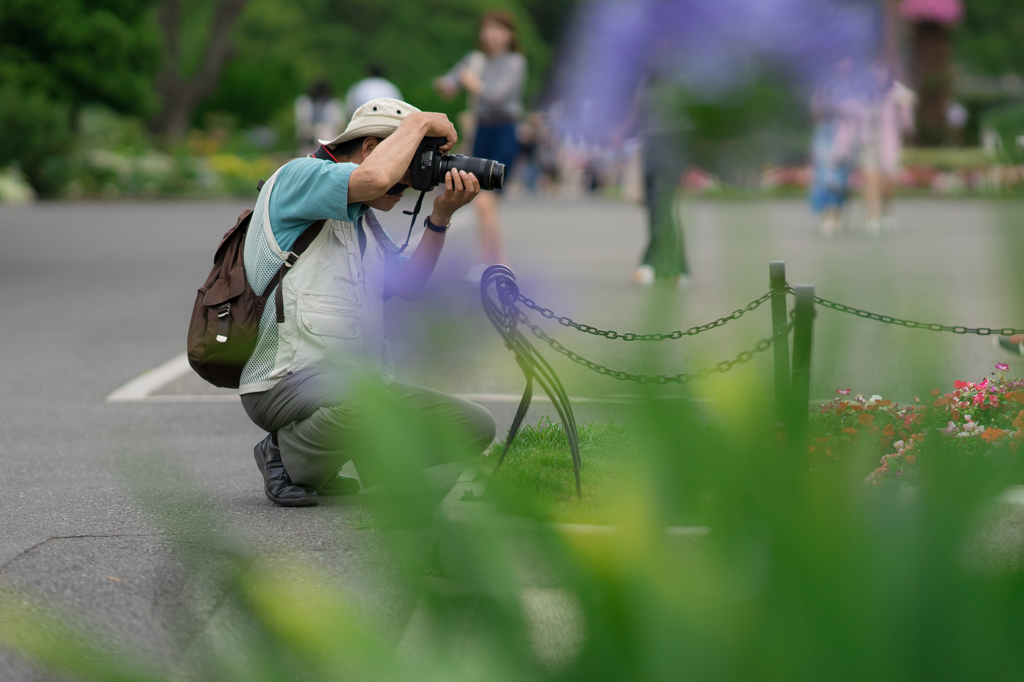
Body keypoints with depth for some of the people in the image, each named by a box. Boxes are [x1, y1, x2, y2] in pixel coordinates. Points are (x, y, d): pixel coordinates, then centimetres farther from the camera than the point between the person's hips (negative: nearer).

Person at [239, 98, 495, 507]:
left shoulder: (364, 219, 23)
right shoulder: (297, 177, -5)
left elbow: (405, 286, 11)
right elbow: (374, 178, -24)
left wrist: (439, 220, 1)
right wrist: (419, 123, -10)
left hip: (360, 385, 9)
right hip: (285, 382, -9)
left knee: (476, 426, -3)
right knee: (364, 394, -41)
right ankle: (286, 455, -10)